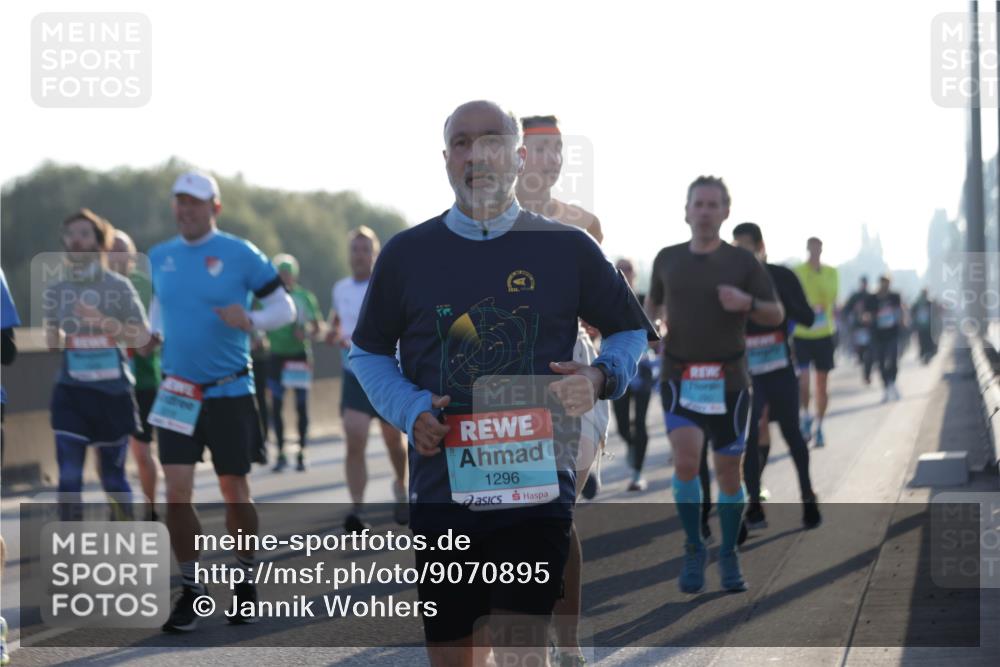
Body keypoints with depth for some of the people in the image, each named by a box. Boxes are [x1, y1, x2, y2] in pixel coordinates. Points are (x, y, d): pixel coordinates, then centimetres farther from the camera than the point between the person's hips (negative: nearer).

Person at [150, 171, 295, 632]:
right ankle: (191, 590, 6)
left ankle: (245, 582, 26)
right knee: (176, 493, -7)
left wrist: (251, 321, -22)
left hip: (230, 391, -3)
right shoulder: (160, 257, 6)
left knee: (233, 491, 7)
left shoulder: (240, 254, -6)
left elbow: (284, 307, -3)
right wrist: (155, 332, 5)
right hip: (177, 394, 3)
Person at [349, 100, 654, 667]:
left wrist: (600, 378, -8)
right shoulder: (406, 254, 6)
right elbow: (369, 353, 15)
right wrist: (410, 410, -4)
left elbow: (634, 334, 14)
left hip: (536, 487, -2)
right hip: (440, 488, 2)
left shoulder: (567, 248, 3)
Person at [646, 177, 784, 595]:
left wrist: (747, 302, -20)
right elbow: (653, 302, 23)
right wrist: (650, 323, 0)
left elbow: (777, 315, 1)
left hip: (728, 381, 0)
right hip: (680, 379, 0)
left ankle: (728, 557, 25)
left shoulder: (743, 262, 0)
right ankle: (693, 550, 0)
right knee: (686, 461, -19)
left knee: (729, 473, 5)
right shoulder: (667, 259, 6)